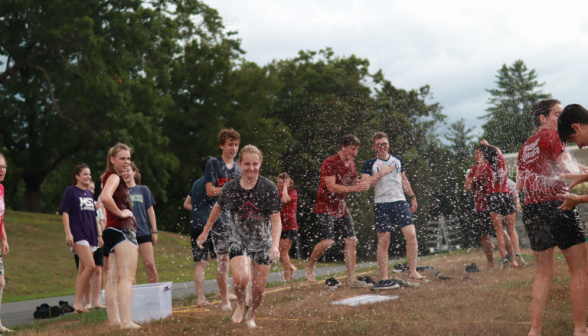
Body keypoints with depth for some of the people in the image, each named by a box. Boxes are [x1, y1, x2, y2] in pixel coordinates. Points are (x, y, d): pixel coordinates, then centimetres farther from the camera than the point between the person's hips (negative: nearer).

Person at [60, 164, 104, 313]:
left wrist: (99, 235, 22)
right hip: (78, 233, -7)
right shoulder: (70, 191, -1)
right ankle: (78, 302, -14)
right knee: (90, 266, -20)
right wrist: (68, 233, -15)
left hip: (90, 234, 7)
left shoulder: (89, 194, 18)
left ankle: (79, 305, 9)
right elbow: (65, 212, -6)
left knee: (83, 270, 6)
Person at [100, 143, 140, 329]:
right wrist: (120, 213, -18)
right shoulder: (114, 177, -11)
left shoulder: (115, 177, 19)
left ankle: (113, 319, 13)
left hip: (113, 231, 11)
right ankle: (126, 321, -20)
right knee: (127, 277, -15)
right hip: (122, 230, -11)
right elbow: (105, 197, -30)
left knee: (113, 278, 10)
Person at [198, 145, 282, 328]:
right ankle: (240, 304, 7)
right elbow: (218, 209, 13)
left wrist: (275, 245, -26)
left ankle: (251, 316, 36)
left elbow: (276, 220, -12)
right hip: (239, 240, 0)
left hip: (263, 243, 0)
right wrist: (205, 232, 20)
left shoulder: (269, 188, -12)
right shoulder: (230, 187, -7)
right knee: (240, 278, -26)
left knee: (259, 290, 4)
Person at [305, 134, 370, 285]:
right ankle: (309, 267, 8)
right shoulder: (330, 163, -16)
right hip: (326, 207, -8)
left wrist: (363, 184, 1)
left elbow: (354, 183, 24)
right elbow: (332, 188, -24)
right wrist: (355, 188, -28)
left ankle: (351, 278, 4)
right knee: (328, 241, -18)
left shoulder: (351, 163, 11)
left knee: (351, 240, 0)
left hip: (341, 208, 8)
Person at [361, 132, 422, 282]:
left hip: (400, 202, 3)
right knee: (383, 241, -2)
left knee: (411, 235, -8)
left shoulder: (397, 160, 15)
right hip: (381, 205, -3)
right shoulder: (370, 164, 2)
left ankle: (413, 271, 2)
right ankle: (384, 278, 5)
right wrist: (381, 173, -13)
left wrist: (413, 198, 27)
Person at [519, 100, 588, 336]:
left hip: (530, 209, 8)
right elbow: (567, 167, -13)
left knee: (544, 272, 14)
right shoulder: (552, 135, -3)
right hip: (556, 206, -8)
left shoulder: (525, 147, 18)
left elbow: (520, 185, 18)